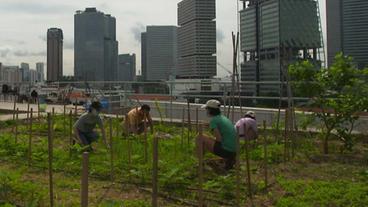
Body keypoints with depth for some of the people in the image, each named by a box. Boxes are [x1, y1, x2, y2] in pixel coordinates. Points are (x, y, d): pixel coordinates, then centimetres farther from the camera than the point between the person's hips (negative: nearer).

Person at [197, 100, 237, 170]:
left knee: (200, 138, -2)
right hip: (233, 151, 9)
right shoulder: (224, 118, 17)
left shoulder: (213, 120, -9)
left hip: (225, 150, -8)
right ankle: (228, 159, 13)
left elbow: (219, 138, -17)